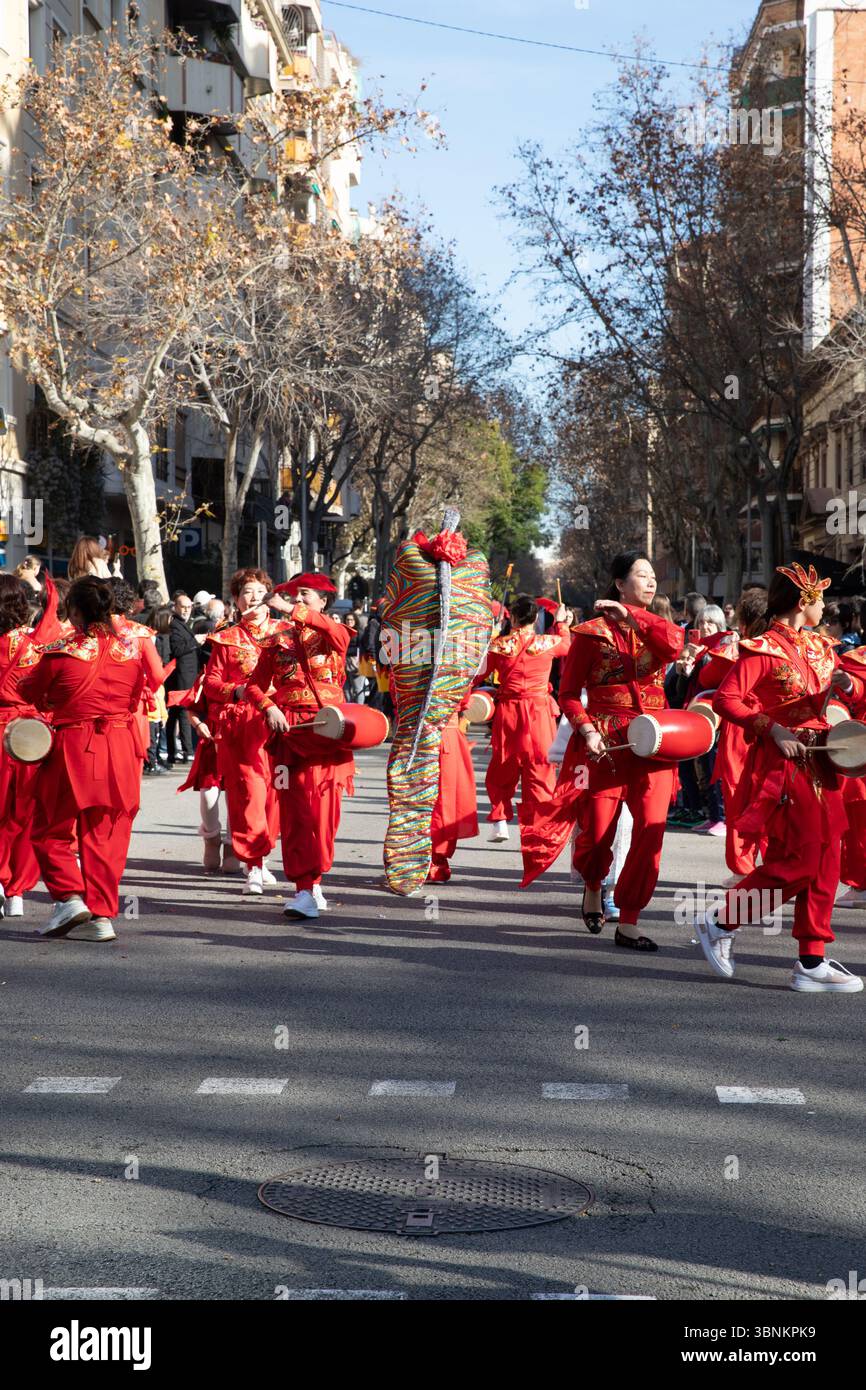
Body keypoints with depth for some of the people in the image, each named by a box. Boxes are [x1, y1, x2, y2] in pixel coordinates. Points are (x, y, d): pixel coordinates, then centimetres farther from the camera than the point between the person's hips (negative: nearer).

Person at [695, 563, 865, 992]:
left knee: (824, 860, 5)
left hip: (818, 763, 8)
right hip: (782, 764, -8)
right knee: (797, 861, -11)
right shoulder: (762, 649, -9)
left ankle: (812, 961, 9)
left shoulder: (819, 647, 15)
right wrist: (773, 729, -23)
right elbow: (726, 699, -18)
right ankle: (720, 923, 4)